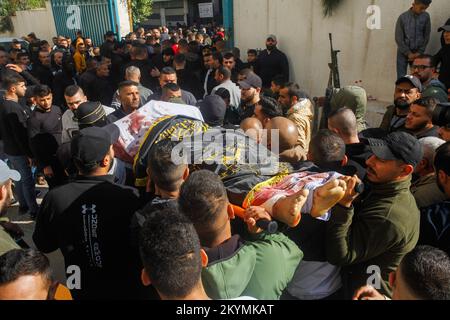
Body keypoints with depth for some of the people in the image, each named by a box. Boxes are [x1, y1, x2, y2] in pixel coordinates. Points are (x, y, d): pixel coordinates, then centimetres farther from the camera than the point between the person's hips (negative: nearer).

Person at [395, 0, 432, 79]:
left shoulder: (426, 16, -1)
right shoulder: (403, 17, -8)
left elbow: (426, 36, 3)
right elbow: (399, 38, -8)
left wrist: (420, 52, -5)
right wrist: (408, 53, -9)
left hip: (418, 53, 2)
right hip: (403, 52, -2)